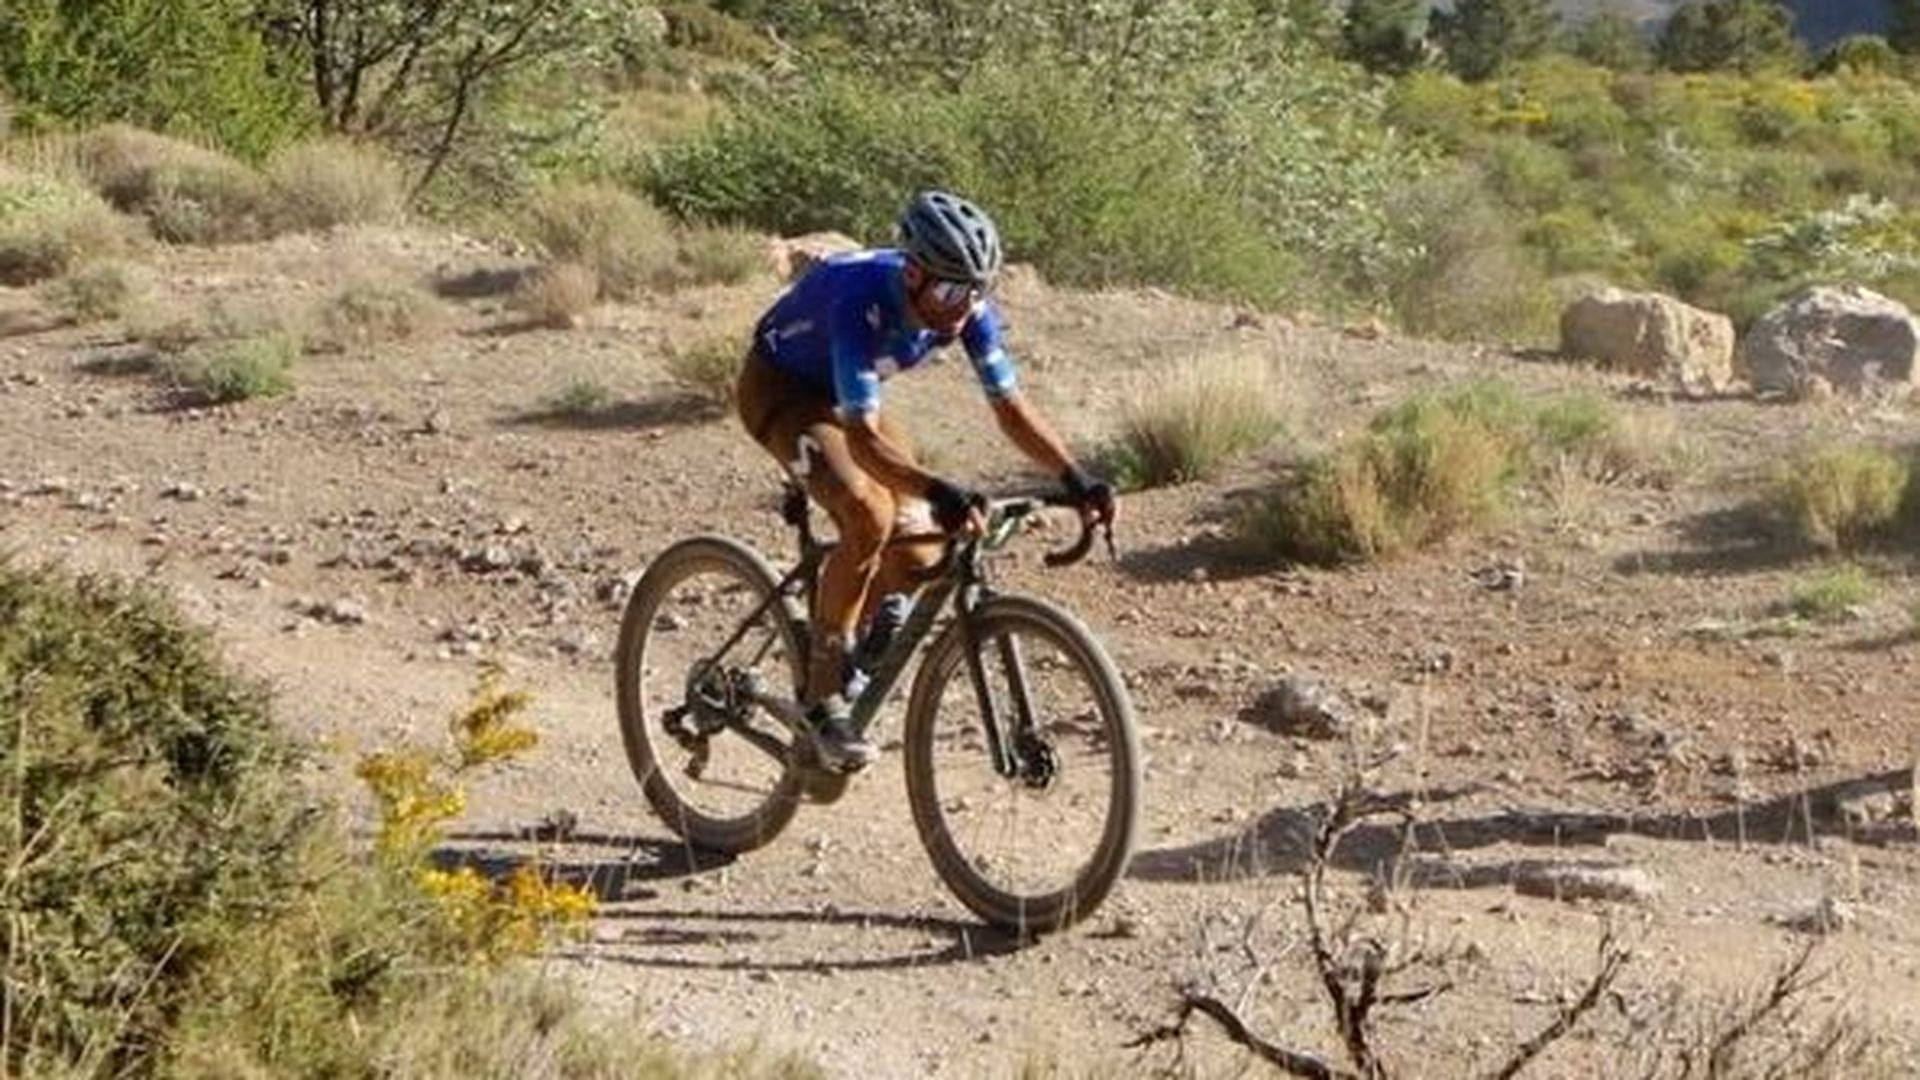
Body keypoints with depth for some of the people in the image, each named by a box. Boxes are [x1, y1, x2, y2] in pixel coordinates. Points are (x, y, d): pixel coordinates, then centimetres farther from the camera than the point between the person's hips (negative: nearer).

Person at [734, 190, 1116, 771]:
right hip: (780, 388, -7)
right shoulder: (862, 300, -39)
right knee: (868, 515, -30)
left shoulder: (967, 305, -22)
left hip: (847, 394, 7)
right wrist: (936, 491, -60)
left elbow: (1010, 406, -17)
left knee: (917, 559, -7)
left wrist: (1074, 476, -32)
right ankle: (823, 697, -16)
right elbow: (863, 437, -45)